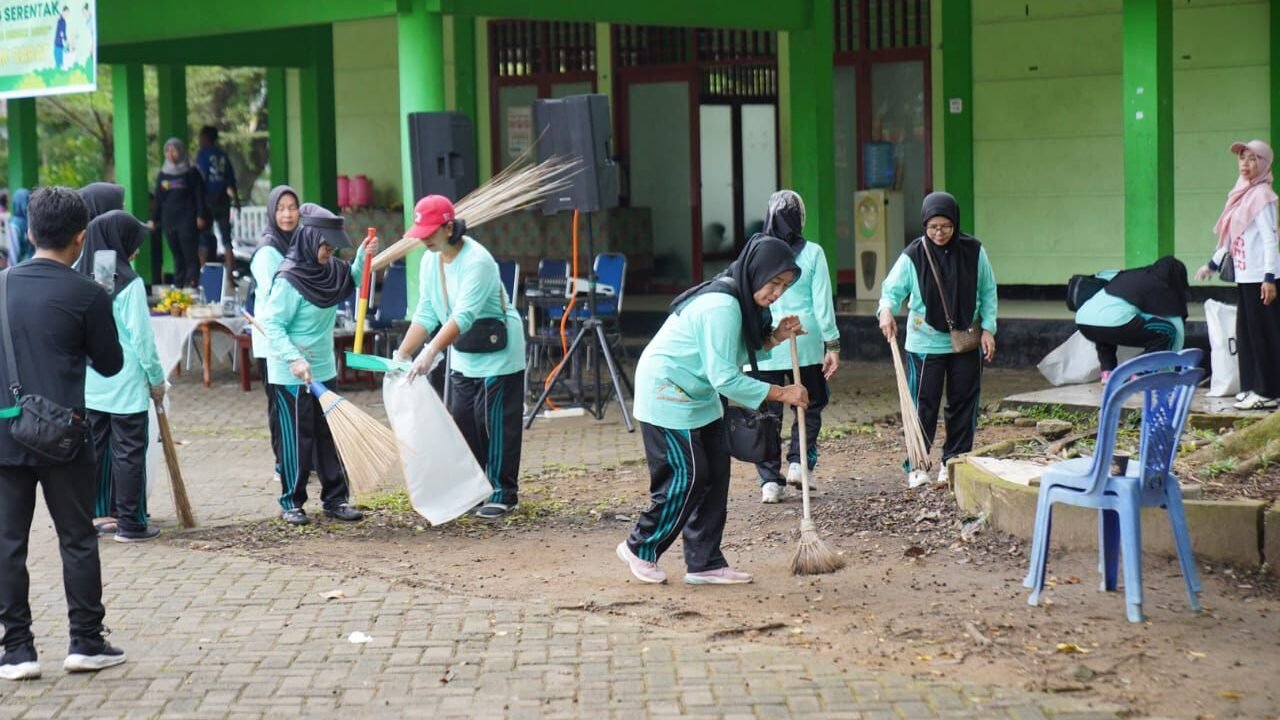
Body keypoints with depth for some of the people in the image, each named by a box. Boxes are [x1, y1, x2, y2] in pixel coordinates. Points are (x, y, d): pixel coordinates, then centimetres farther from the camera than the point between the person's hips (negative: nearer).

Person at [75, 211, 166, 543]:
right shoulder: (129, 284, -15)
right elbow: (142, 337, -13)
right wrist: (157, 379, -2)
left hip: (89, 383, 6)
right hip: (125, 384, -6)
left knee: (95, 449, 13)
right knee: (129, 452, 3)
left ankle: (98, 514, 18)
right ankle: (130, 523, 7)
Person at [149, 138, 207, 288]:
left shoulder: (191, 173, 2)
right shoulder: (162, 175, 14)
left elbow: (199, 196, -1)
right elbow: (158, 200, 17)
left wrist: (200, 216, -10)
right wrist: (153, 219, 11)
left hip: (187, 220, -4)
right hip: (169, 221, 4)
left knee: (190, 254, -8)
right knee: (177, 255, 5)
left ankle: (191, 283, -9)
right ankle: (178, 284, 7)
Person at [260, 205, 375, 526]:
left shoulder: (329, 270, 3)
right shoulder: (289, 280, -20)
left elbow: (352, 283, 24)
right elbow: (272, 324, -20)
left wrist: (362, 258, 6)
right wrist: (294, 359, -29)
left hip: (324, 370, 7)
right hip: (292, 375, -7)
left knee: (328, 437, 10)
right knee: (297, 439, 1)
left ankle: (335, 499, 17)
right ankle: (291, 503, 12)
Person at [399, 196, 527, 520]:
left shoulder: (476, 260, -26)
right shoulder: (430, 261, -1)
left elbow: (464, 316, -36)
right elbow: (426, 313, 1)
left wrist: (431, 352, -45)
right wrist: (402, 354, -7)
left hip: (498, 355, -8)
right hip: (463, 357, 8)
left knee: (495, 425, -4)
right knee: (463, 422, 12)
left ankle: (503, 494, 5)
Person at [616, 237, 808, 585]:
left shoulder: (740, 299, 2)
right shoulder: (721, 307, -28)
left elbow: (736, 349, 12)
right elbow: (726, 378, -29)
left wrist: (775, 337, -4)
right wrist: (781, 393, -25)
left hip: (697, 394, 10)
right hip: (667, 392, -10)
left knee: (715, 473, 6)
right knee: (688, 476, -6)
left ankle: (705, 564, 11)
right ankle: (640, 547, 13)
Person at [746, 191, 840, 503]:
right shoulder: (812, 253, -4)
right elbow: (822, 302, -4)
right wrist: (832, 345, 2)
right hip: (804, 343, -1)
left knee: (767, 412, 6)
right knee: (810, 405, 17)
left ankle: (770, 480, 6)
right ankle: (798, 463, 4)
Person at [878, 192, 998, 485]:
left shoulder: (973, 252, -3)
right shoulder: (913, 255, -9)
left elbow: (988, 292, 6)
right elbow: (892, 288, -8)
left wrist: (988, 328, 0)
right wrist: (887, 310, -29)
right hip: (925, 344, -3)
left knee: (964, 403, 10)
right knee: (923, 405, -3)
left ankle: (955, 461, 22)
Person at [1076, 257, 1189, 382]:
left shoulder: (1131, 274, 29)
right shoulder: (1164, 289, 13)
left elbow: (1103, 275, 47)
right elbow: (1178, 328, 13)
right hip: (1113, 322, -7)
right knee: (1167, 331, 5)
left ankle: (1107, 371, 24)